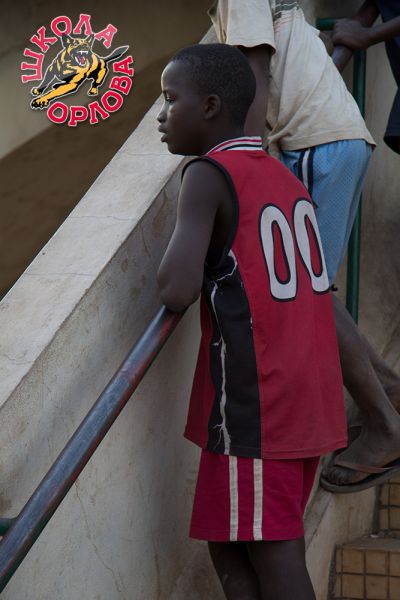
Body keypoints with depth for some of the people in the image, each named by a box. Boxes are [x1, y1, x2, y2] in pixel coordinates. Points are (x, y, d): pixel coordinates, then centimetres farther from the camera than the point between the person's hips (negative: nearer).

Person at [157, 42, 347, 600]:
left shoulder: (208, 176, -11)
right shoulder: (282, 174, 13)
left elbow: (177, 289, -25)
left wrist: (170, 267, -5)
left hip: (254, 406, -8)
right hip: (307, 400, 8)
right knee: (234, 551, 14)